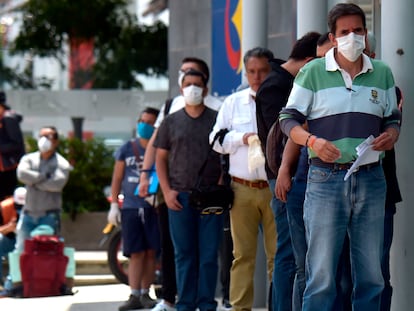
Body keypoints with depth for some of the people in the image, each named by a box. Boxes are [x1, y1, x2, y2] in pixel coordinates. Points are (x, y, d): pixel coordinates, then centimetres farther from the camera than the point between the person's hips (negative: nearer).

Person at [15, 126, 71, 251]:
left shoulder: (61, 164, 1)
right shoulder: (29, 159, 11)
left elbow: (57, 183, -17)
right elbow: (22, 174, -10)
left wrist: (34, 181, -7)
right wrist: (45, 176, -9)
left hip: (49, 216, -3)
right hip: (28, 215, 3)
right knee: (21, 251, -3)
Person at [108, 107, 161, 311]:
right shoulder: (126, 149, 8)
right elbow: (117, 178, 11)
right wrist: (114, 205, 6)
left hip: (154, 208, 0)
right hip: (131, 208, 0)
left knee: (150, 252, 1)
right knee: (136, 253, -3)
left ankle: (145, 293, 10)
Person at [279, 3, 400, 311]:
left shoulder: (382, 73, 12)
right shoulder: (313, 72, 2)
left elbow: (393, 119, 20)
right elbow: (288, 119, 2)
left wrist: (391, 135, -4)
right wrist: (312, 141, -17)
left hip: (371, 179, 4)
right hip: (326, 178, -3)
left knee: (371, 274, 7)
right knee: (322, 275, -4)